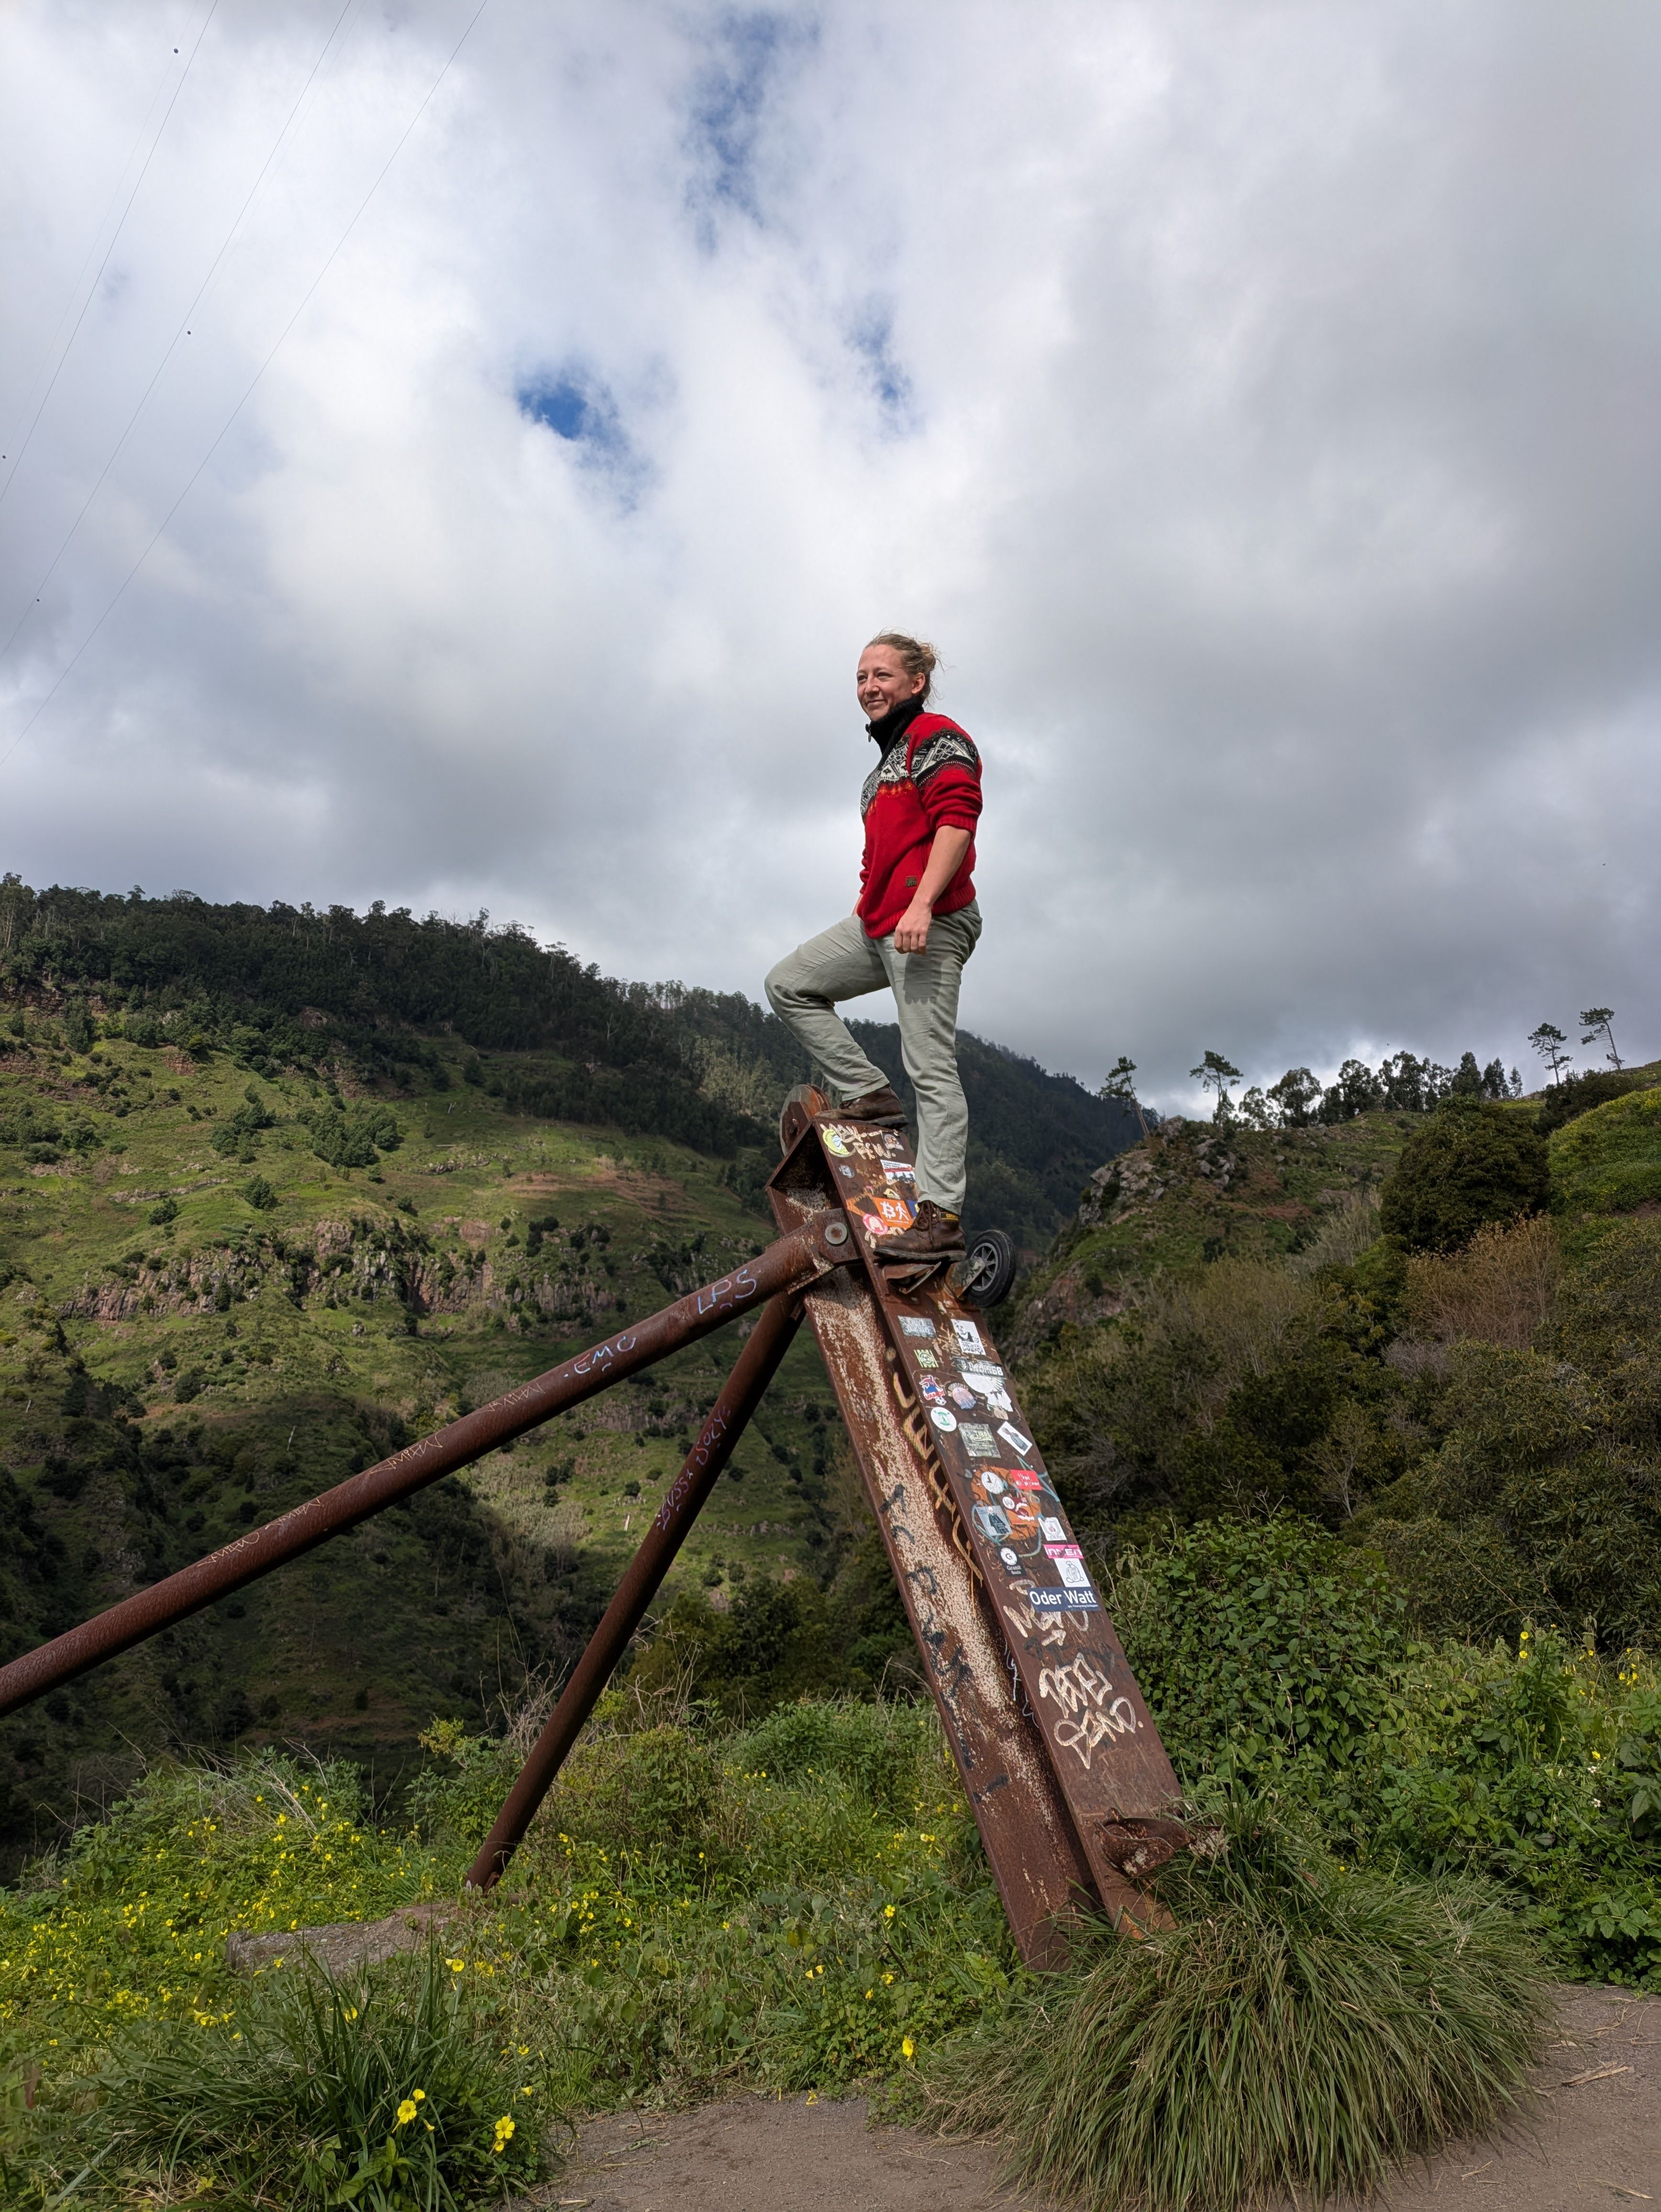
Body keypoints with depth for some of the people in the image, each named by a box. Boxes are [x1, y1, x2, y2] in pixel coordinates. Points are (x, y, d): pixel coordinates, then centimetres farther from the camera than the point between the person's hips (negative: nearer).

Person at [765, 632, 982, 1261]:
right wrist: (875, 908, 29)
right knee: (789, 985, 9)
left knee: (930, 1067, -13)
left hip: (930, 923, -10)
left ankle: (941, 1214, -14)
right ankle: (868, 1094, 7)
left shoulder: (937, 737, -3)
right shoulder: (889, 758, 27)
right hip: (879, 924, 10)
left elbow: (957, 819, -19)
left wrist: (921, 905, -28)